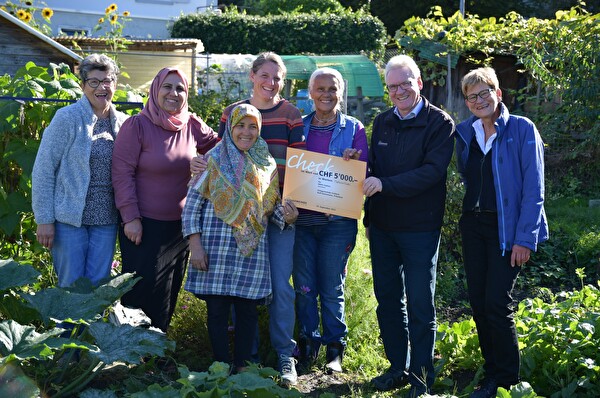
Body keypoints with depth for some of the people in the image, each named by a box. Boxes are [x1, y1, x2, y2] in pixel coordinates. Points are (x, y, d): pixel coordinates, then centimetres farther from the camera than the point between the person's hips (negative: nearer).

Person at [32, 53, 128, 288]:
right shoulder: (67, 118, -7)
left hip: (106, 221, 4)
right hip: (70, 219, -4)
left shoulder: (122, 122, 7)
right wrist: (44, 219, -10)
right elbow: (43, 170, -7)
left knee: (98, 288, 7)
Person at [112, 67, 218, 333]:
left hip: (179, 224, 5)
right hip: (144, 225, -5)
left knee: (170, 291, 15)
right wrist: (130, 217, -17)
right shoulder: (137, 125, -12)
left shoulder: (191, 125, 2)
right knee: (144, 292, 0)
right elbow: (122, 173, -13)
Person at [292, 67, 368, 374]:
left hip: (337, 220, -2)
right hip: (301, 219, 2)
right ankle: (308, 347, 18)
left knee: (332, 289, 3)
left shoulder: (353, 129, 3)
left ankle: (335, 350, 14)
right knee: (304, 288, 5)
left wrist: (352, 162, -19)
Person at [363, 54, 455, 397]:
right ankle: (398, 368, 26)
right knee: (388, 300, 12)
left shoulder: (439, 123, -7)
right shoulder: (382, 123, 11)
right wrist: (369, 216, 13)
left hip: (420, 228, -6)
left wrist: (385, 185, -25)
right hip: (382, 226, 6)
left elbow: (433, 171, -19)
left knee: (420, 305, 2)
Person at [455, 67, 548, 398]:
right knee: (478, 303, 8)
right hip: (473, 225, 6)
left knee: (497, 304, -8)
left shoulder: (522, 130, -9)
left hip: (506, 228, -6)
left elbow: (533, 189, -11)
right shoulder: (464, 132, 7)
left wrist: (525, 238, -16)